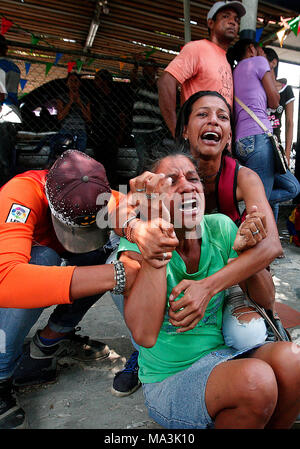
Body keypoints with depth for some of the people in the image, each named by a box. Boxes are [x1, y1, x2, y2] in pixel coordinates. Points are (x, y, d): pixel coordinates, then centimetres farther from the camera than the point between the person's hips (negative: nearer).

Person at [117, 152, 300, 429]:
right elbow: (145, 335, -30)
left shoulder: (220, 228, -5)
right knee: (255, 379, -28)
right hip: (169, 381, -3)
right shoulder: (136, 246, -16)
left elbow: (265, 300, 0)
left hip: (223, 354, 4)